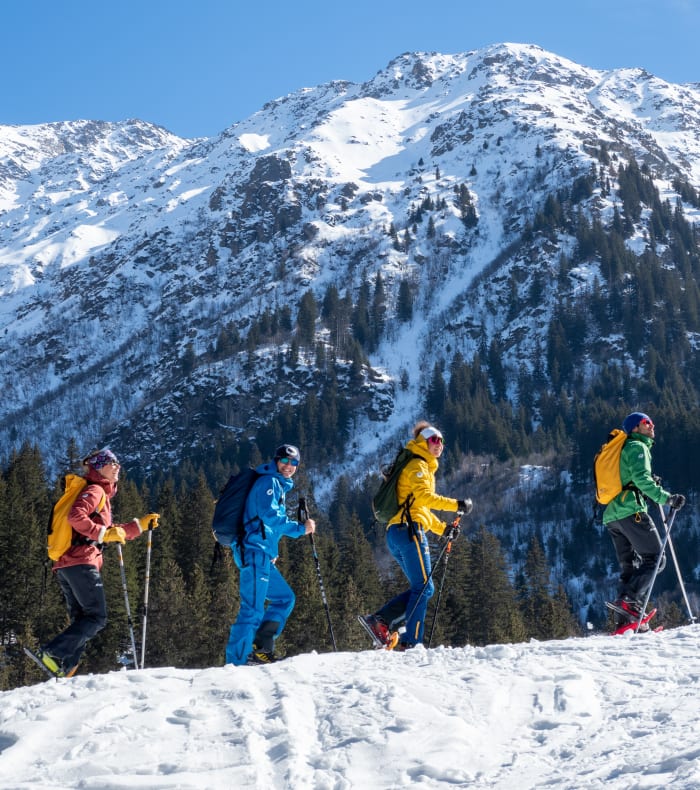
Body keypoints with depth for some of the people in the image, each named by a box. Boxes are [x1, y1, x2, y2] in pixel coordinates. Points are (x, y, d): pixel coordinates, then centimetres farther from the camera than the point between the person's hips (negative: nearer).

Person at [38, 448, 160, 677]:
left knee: (81, 622, 7)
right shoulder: (95, 491, -3)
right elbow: (75, 516, -20)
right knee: (97, 617, -10)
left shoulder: (102, 494, 27)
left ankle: (64, 669, -5)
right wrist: (103, 533, -18)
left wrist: (140, 525, 30)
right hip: (81, 562, -10)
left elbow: (111, 532, 34)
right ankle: (54, 652, -19)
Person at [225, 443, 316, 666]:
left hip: (264, 555, 10)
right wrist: (301, 528, -12)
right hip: (255, 551, -10)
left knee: (285, 598, 17)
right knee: (253, 608, -15)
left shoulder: (279, 486, 26)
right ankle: (236, 662, -19)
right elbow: (269, 515, -16)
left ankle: (261, 650, 11)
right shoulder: (269, 481, -4)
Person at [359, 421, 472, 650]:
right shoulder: (417, 466, -2)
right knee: (424, 588, -9)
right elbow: (423, 496, -19)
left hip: (396, 534, 10)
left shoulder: (424, 468, 28)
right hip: (410, 530, -10)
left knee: (421, 588, 10)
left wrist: (443, 528, 20)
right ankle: (411, 642, -13)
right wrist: (456, 504, -18)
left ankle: (379, 620, -1)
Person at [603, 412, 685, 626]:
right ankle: (630, 600, -22)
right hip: (631, 510, -9)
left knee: (629, 566, 9)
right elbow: (641, 479, -16)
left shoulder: (622, 450, 28)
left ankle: (625, 619, 2)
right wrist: (667, 498, -18)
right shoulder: (637, 447, -2)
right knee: (652, 556, -6)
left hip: (611, 515, 9)